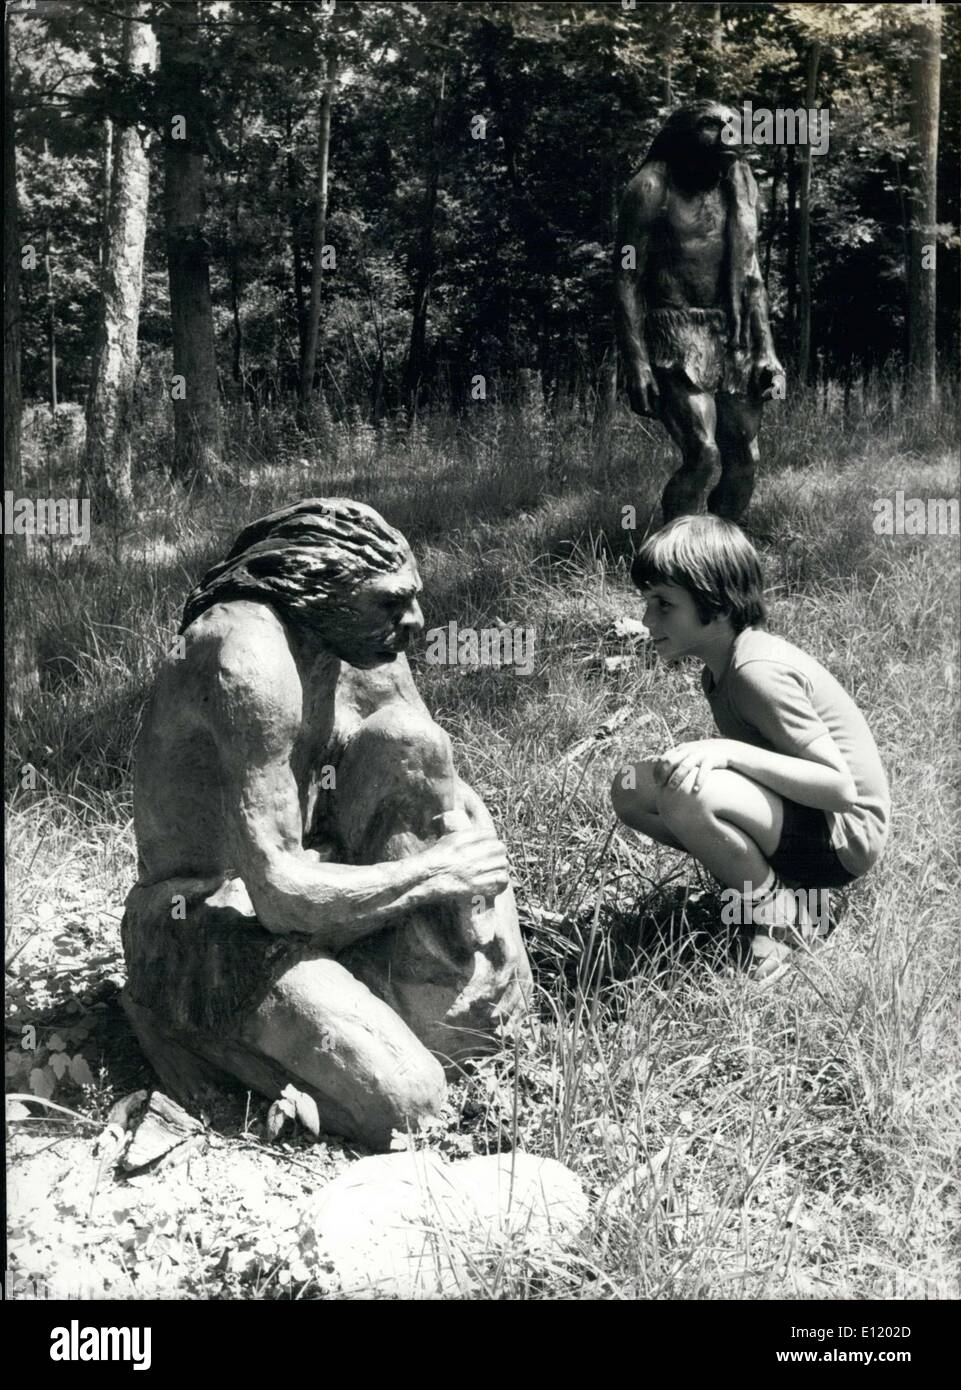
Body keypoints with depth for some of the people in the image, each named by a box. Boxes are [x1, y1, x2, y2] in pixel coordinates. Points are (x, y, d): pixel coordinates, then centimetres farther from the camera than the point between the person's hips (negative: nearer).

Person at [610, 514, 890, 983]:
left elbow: (841, 786, -27)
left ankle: (781, 913, -9)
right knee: (631, 790, -1)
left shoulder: (758, 671, -25)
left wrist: (729, 752, -35)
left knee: (687, 795, -34)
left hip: (845, 834, -9)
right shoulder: (720, 665, 3)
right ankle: (762, 878, 4)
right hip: (798, 811, 9)